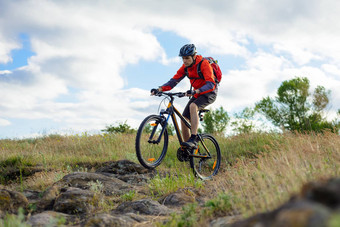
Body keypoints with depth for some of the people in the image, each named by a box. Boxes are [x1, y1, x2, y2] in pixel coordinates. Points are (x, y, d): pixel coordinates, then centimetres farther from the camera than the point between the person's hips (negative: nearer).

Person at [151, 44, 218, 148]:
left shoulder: (204, 64, -23)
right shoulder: (185, 67, -4)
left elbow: (211, 84, -33)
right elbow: (174, 80, -6)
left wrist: (195, 91, -49)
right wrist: (159, 89, -22)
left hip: (209, 93, -7)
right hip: (196, 93, 7)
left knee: (193, 106, -36)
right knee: (184, 120, -6)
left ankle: (193, 139, -37)